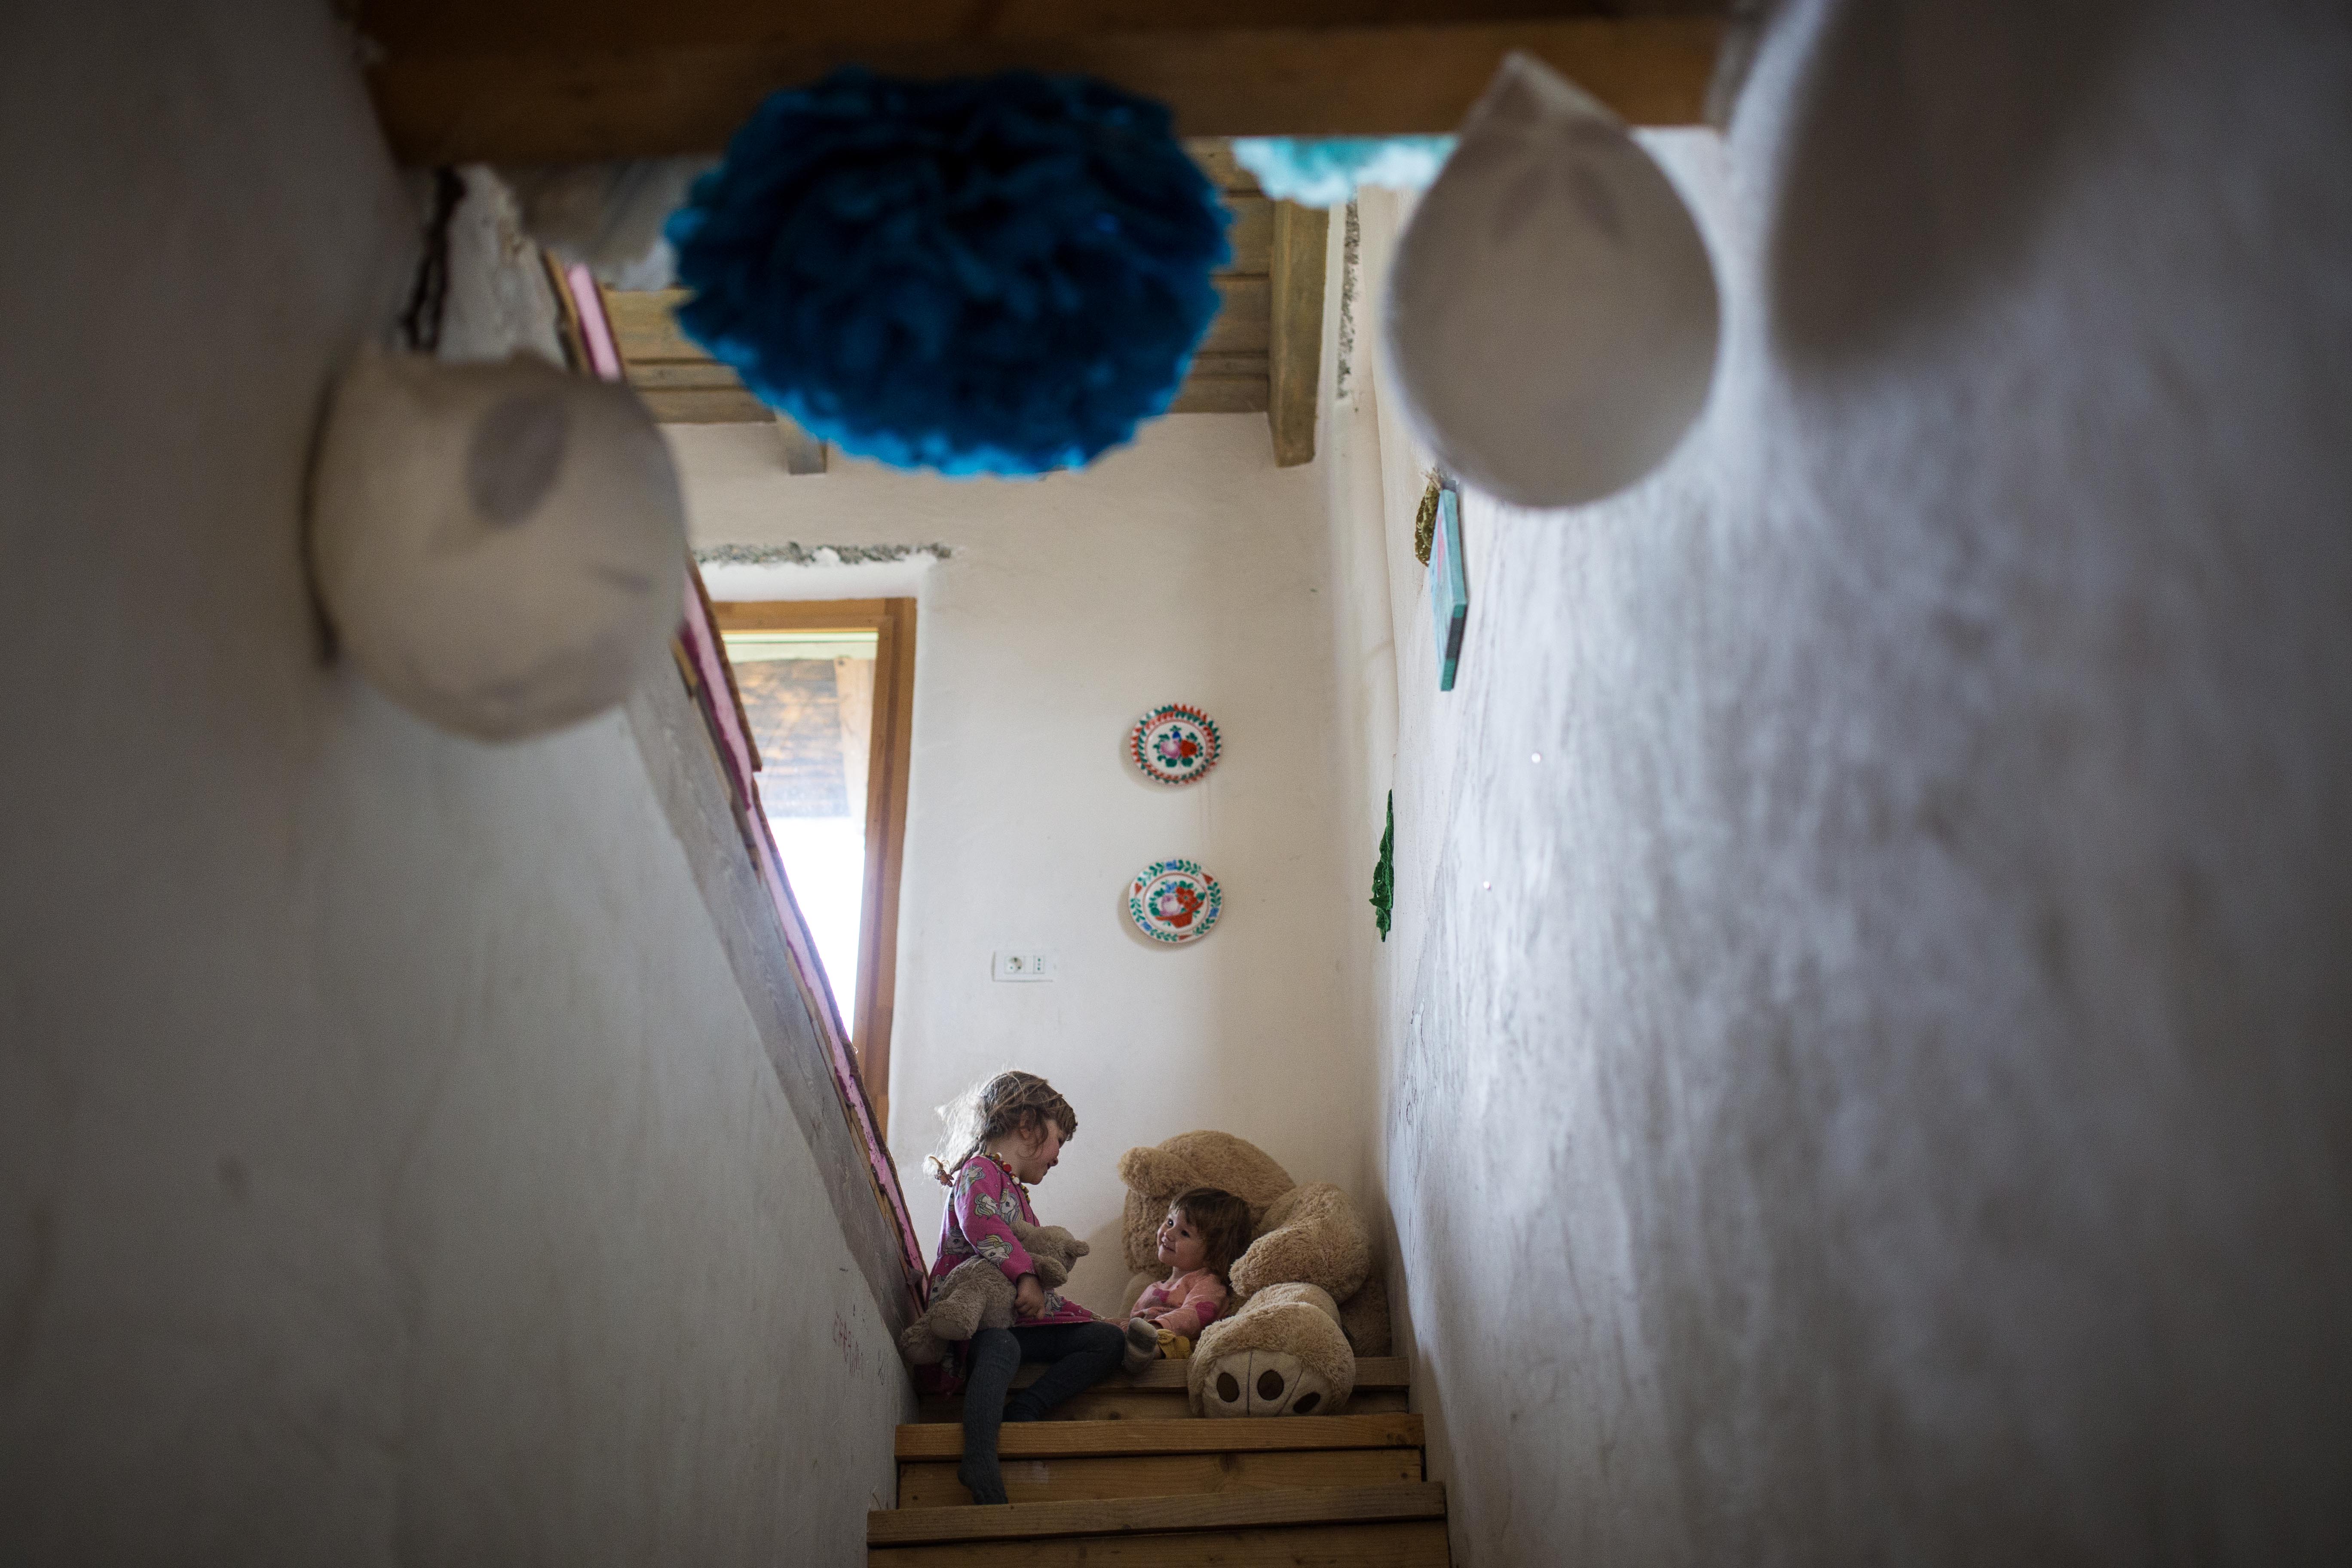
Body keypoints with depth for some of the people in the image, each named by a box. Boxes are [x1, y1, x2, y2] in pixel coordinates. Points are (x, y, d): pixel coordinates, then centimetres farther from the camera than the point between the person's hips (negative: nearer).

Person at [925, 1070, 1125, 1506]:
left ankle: (1020, 1411, -23)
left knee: (1110, 1340, -5)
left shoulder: (1016, 1192, 28)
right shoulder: (981, 1170, 1)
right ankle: (981, 1465, -57)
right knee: (1001, 1347, -41)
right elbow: (980, 1223, -25)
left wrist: (1088, 1318, 22)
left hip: (1016, 1321, 9)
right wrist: (1025, 1274, -29)